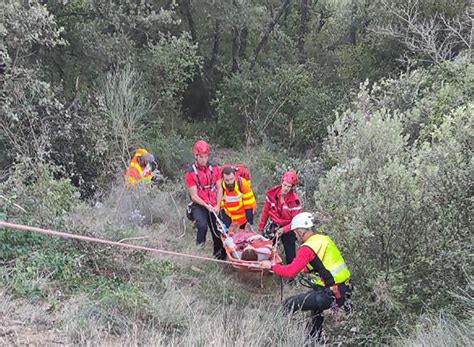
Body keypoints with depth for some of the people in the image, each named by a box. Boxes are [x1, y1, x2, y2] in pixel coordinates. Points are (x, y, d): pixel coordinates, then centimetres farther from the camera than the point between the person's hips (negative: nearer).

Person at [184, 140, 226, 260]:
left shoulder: (215, 169, 3)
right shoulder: (190, 173, -9)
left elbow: (219, 189, 5)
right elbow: (194, 196, -10)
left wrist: (217, 205, -7)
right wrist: (207, 206, -19)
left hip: (213, 206, 4)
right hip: (199, 206, -4)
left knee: (217, 232, 8)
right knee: (202, 226, -29)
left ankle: (220, 256, 23)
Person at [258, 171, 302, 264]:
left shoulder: (295, 201, -22)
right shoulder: (272, 194, -12)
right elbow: (266, 211, 1)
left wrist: (283, 230, -30)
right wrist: (261, 227, 8)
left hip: (288, 229, -4)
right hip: (275, 226, 4)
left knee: (290, 256, -3)